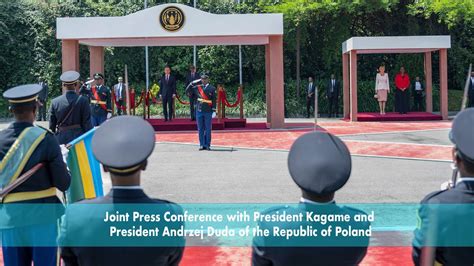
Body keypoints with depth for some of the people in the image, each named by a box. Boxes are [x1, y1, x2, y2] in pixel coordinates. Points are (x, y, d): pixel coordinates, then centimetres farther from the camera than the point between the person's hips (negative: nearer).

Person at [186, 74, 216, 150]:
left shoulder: (212, 88, 0)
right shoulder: (197, 87, 8)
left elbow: (214, 100, -1)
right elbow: (188, 92, 8)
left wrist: (214, 111, -6)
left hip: (208, 112, -2)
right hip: (199, 111, 3)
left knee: (208, 129, 3)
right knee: (200, 129, 7)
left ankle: (207, 145, 10)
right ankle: (202, 145, 13)